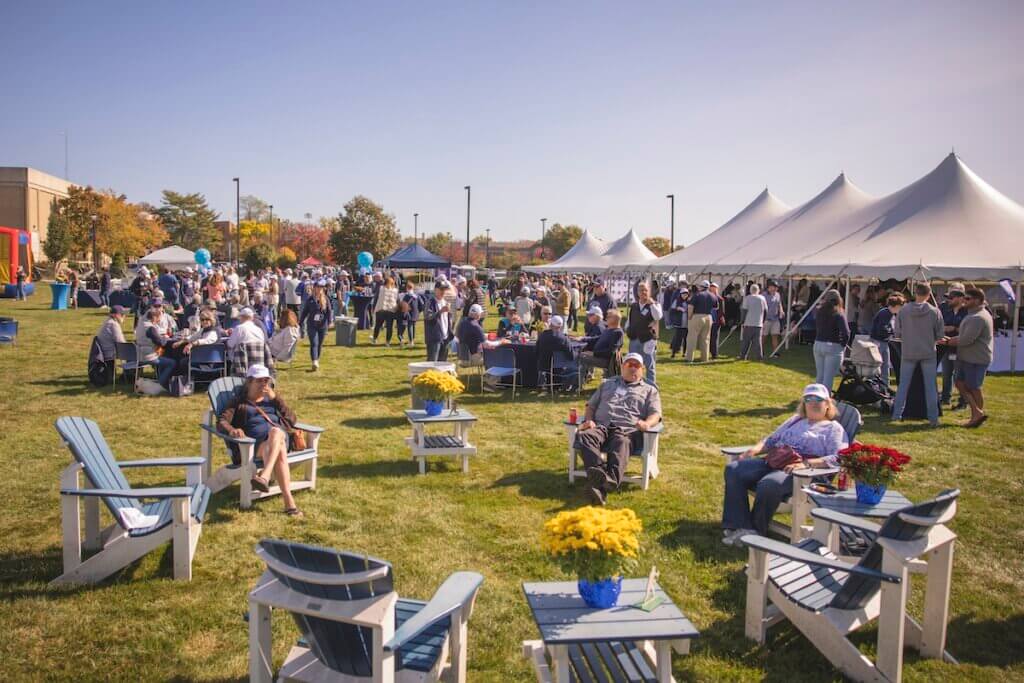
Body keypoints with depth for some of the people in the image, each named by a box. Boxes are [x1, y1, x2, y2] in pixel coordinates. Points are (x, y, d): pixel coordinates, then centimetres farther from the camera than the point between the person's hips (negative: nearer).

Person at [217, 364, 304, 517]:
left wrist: (276, 398, 6)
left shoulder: (271, 398, 29)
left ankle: (264, 476, -59)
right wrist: (231, 429, -20)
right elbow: (221, 421, 5)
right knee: (279, 452, -38)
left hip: (280, 436, 2)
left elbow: (292, 420, 16)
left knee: (276, 431, -39)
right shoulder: (240, 402, 22)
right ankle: (289, 502, -51)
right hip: (256, 442, -2)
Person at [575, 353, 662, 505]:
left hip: (626, 430, -2)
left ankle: (611, 480, -66)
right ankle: (599, 473, -57)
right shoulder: (607, 384, 35)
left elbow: (655, 414, 11)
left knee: (621, 444, -40)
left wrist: (647, 423, -15)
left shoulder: (649, 390, 26)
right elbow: (591, 405, 32)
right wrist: (588, 420, 8)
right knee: (584, 436, -34)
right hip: (600, 426, 3)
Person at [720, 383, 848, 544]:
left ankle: (756, 532, -20)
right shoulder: (796, 420, 30)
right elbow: (772, 440, 30)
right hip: (772, 462, 7)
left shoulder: (834, 428, 9)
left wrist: (806, 463, -23)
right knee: (733, 469, -17)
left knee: (769, 484, -38)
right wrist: (755, 449, 7)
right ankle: (740, 527, -24)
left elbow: (838, 458, -7)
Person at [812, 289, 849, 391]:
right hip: (833, 347, -5)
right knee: (828, 378, -2)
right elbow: (846, 333, -15)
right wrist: (843, 345, -3)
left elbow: (814, 328, 7)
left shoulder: (818, 311, 4)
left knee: (819, 376, 16)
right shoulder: (838, 314, -11)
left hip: (818, 345, 5)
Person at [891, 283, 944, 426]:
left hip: (908, 352, 1)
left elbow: (898, 332, -3)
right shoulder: (934, 312, -9)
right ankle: (933, 418, 9)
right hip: (928, 353, -1)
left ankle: (897, 414, 14)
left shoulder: (903, 310, -8)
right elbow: (940, 335, -4)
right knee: (930, 387, 7)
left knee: (903, 385, 11)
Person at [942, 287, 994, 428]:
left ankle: (978, 413, 16)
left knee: (974, 388, 2)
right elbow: (965, 336, 18)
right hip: (967, 357, 10)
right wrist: (952, 339, 3)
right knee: (961, 384, 10)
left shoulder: (977, 318, -22)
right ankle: (977, 413, 15)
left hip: (976, 359, -10)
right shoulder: (974, 315, 13)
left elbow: (966, 340, -25)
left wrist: (951, 341, -10)